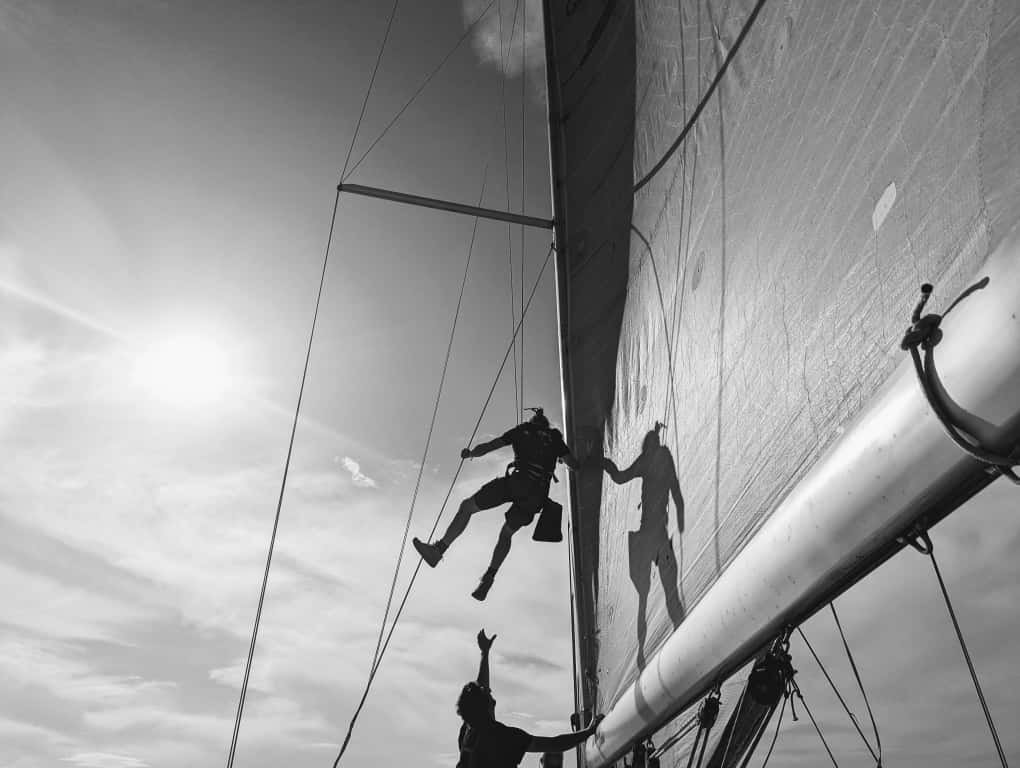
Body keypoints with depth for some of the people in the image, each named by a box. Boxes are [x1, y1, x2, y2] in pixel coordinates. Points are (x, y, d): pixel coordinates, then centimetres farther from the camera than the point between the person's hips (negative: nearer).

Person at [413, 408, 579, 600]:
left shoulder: (522, 430, 19)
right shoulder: (555, 438, 24)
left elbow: (490, 446, 14)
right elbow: (574, 465, 19)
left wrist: (470, 453, 31)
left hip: (517, 480, -4)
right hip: (539, 492, 4)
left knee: (467, 506, 4)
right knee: (506, 534, 22)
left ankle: (439, 549, -10)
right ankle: (489, 577, 7)